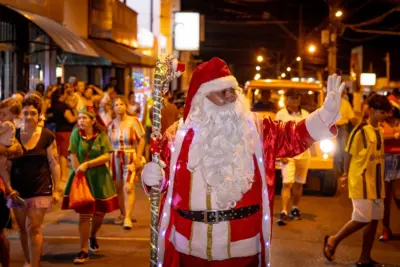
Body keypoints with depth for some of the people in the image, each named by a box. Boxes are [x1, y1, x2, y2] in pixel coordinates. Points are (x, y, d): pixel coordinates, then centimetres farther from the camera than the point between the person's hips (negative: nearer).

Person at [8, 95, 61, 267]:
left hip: (40, 189, -3)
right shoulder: (13, 135, 1)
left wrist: (56, 190, -3)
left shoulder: (47, 136, -4)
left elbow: (54, 164, -2)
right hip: (18, 189, 3)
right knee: (22, 228, 12)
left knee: (33, 228, -7)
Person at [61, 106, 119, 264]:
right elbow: (73, 156, -7)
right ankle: (84, 251, 1)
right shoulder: (76, 133, -4)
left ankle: (93, 237, 39)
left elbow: (106, 157, -12)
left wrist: (87, 164, -21)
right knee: (84, 214, -3)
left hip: (99, 178, 1)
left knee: (100, 212, 9)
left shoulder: (101, 135, -4)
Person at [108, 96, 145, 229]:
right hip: (116, 158, 4)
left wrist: (138, 157, -10)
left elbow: (141, 140, -3)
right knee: (118, 188, 8)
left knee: (128, 188, -13)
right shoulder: (111, 124, 7)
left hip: (130, 158, -4)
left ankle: (128, 218, -13)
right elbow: (109, 143, 9)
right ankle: (123, 214, 23)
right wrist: (109, 158, -2)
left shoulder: (133, 121, -3)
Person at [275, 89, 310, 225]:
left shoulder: (305, 114, 7)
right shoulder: (281, 114, -4)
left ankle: (295, 209, 26)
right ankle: (284, 212, -14)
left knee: (298, 183, 12)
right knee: (287, 183, -13)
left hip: (303, 154, 4)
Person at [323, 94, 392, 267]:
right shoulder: (360, 131, -14)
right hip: (361, 183, -7)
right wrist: (347, 174, -1)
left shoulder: (379, 131, 8)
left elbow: (379, 154, 13)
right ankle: (333, 240, 15)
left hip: (376, 183, 7)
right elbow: (349, 154, -8)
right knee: (361, 219, -7)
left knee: (374, 220, 7)